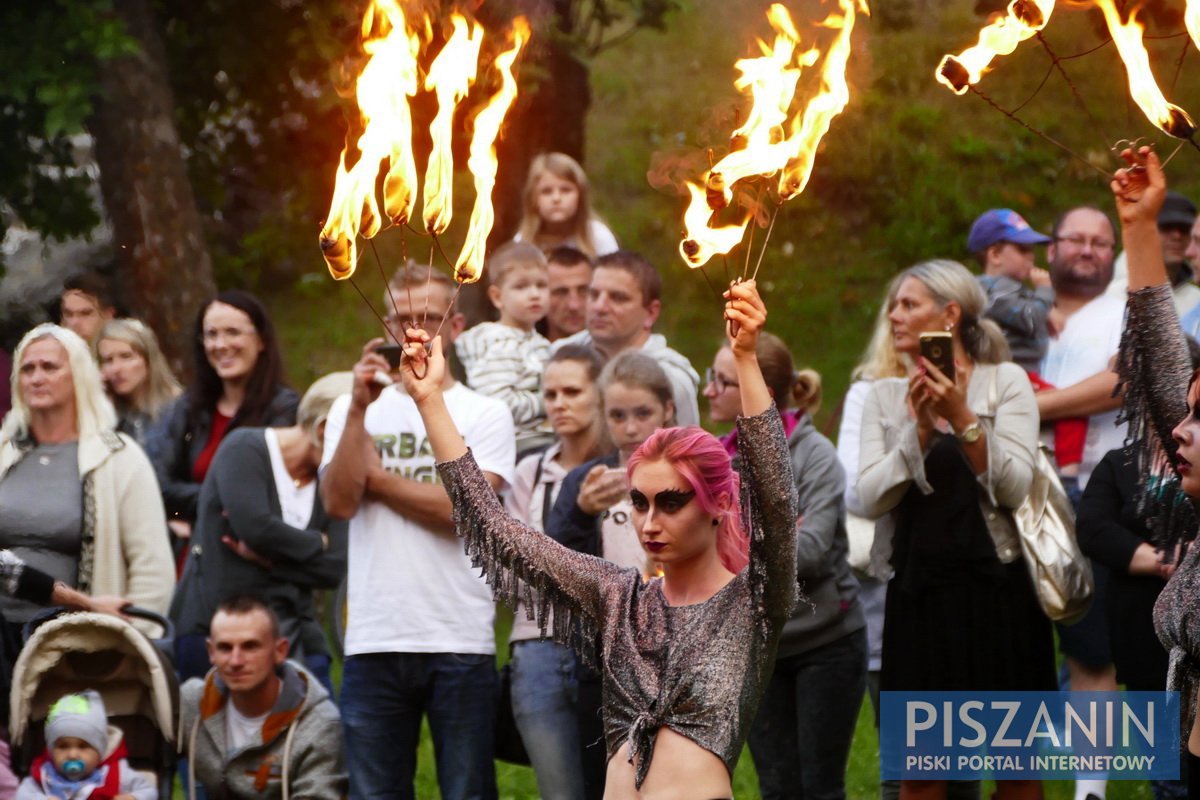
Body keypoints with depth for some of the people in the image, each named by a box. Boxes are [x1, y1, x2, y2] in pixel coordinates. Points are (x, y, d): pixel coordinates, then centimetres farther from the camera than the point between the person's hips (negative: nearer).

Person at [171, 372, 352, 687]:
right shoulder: (245, 449, -4)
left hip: (292, 633, 5)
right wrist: (318, 544, -3)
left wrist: (270, 558, -12)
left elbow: (333, 569, 0)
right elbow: (254, 526, -18)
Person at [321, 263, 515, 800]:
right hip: (374, 639, 2)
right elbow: (339, 502, -3)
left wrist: (377, 479, -1)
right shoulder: (352, 409, 13)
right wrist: (359, 409, -8)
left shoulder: (484, 415, 7)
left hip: (460, 642, -2)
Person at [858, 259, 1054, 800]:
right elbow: (870, 497, -4)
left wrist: (963, 418, -16)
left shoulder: (1005, 381, 1)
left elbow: (1015, 486, -10)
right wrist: (920, 427, -13)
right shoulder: (887, 396, 9)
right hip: (918, 591, 2)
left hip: (997, 588, -2)